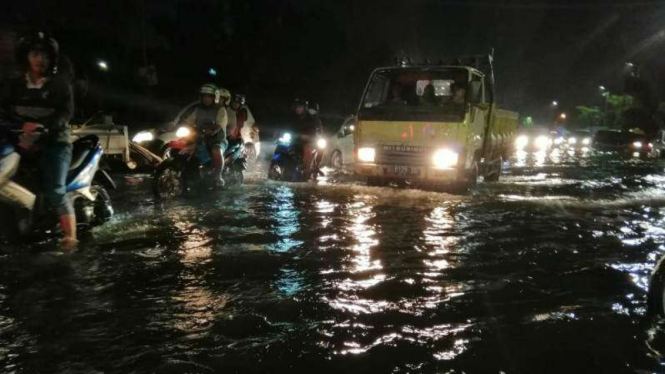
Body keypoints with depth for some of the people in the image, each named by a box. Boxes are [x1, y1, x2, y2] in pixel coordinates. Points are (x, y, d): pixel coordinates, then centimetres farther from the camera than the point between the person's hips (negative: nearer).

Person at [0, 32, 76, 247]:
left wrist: (43, 126, -28)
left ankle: (70, 237, -17)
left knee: (55, 192, -17)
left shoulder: (60, 85, 4)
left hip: (54, 142, -5)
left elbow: (66, 112, -10)